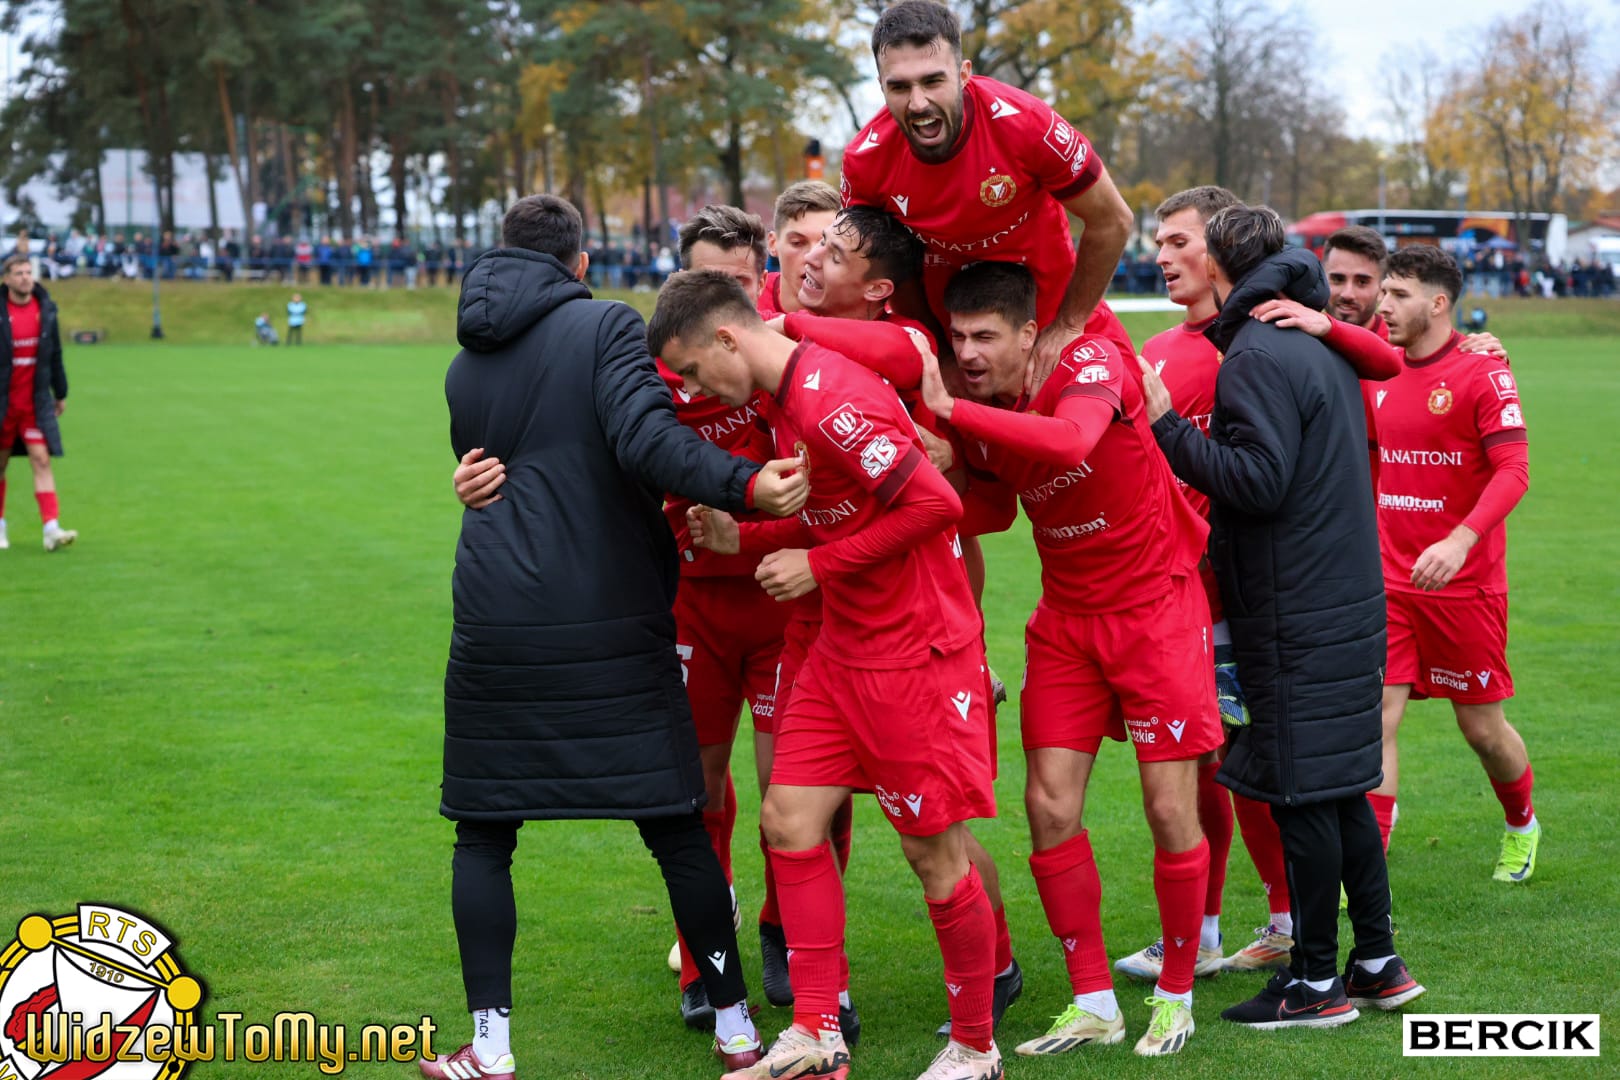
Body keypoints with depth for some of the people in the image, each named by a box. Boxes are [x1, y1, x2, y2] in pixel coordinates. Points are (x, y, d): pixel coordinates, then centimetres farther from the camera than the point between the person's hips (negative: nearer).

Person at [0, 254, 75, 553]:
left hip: (36, 402, 2)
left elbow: (55, 354, 13)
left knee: (42, 461, -7)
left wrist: (60, 393, 17)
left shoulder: (46, 309, 3)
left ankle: (52, 530, -13)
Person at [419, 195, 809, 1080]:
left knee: (483, 833, 11)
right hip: (616, 630, -3)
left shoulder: (464, 367, 13)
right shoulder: (607, 327, -2)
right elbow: (645, 440, -18)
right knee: (675, 826, 6)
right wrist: (745, 484, -25)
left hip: (496, 630, 3)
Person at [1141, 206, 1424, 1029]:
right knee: (1342, 789, 15)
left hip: (1296, 615, -9)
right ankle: (1378, 962, 21)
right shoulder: (1320, 345, 15)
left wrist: (1167, 426, -17)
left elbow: (1259, 480, -22)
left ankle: (1316, 982, 6)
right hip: (1348, 599, 9)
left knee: (1301, 793, -1)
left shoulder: (1256, 356, -15)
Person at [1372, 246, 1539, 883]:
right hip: (1390, 583, 4)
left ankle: (1522, 825, 38)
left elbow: (1514, 470, -18)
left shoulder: (1482, 372, -11)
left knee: (1481, 726, 10)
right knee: (1375, 721, -6)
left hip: (1465, 585, -4)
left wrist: (1461, 540, -30)